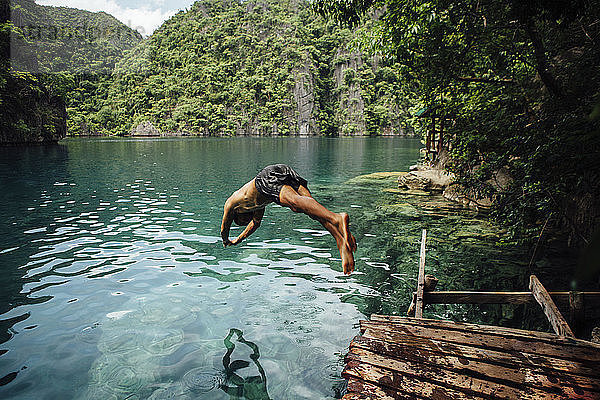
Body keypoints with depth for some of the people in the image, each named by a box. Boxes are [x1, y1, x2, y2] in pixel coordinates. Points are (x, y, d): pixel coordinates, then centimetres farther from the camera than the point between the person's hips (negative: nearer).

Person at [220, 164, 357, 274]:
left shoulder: (230, 203, 33)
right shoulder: (256, 200, 47)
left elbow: (224, 229, 43)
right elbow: (256, 223, 60)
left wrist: (226, 241, 63)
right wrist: (238, 239, 71)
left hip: (268, 175, -6)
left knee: (295, 202, -31)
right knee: (313, 211, -13)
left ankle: (337, 219, -58)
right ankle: (342, 244, -36)